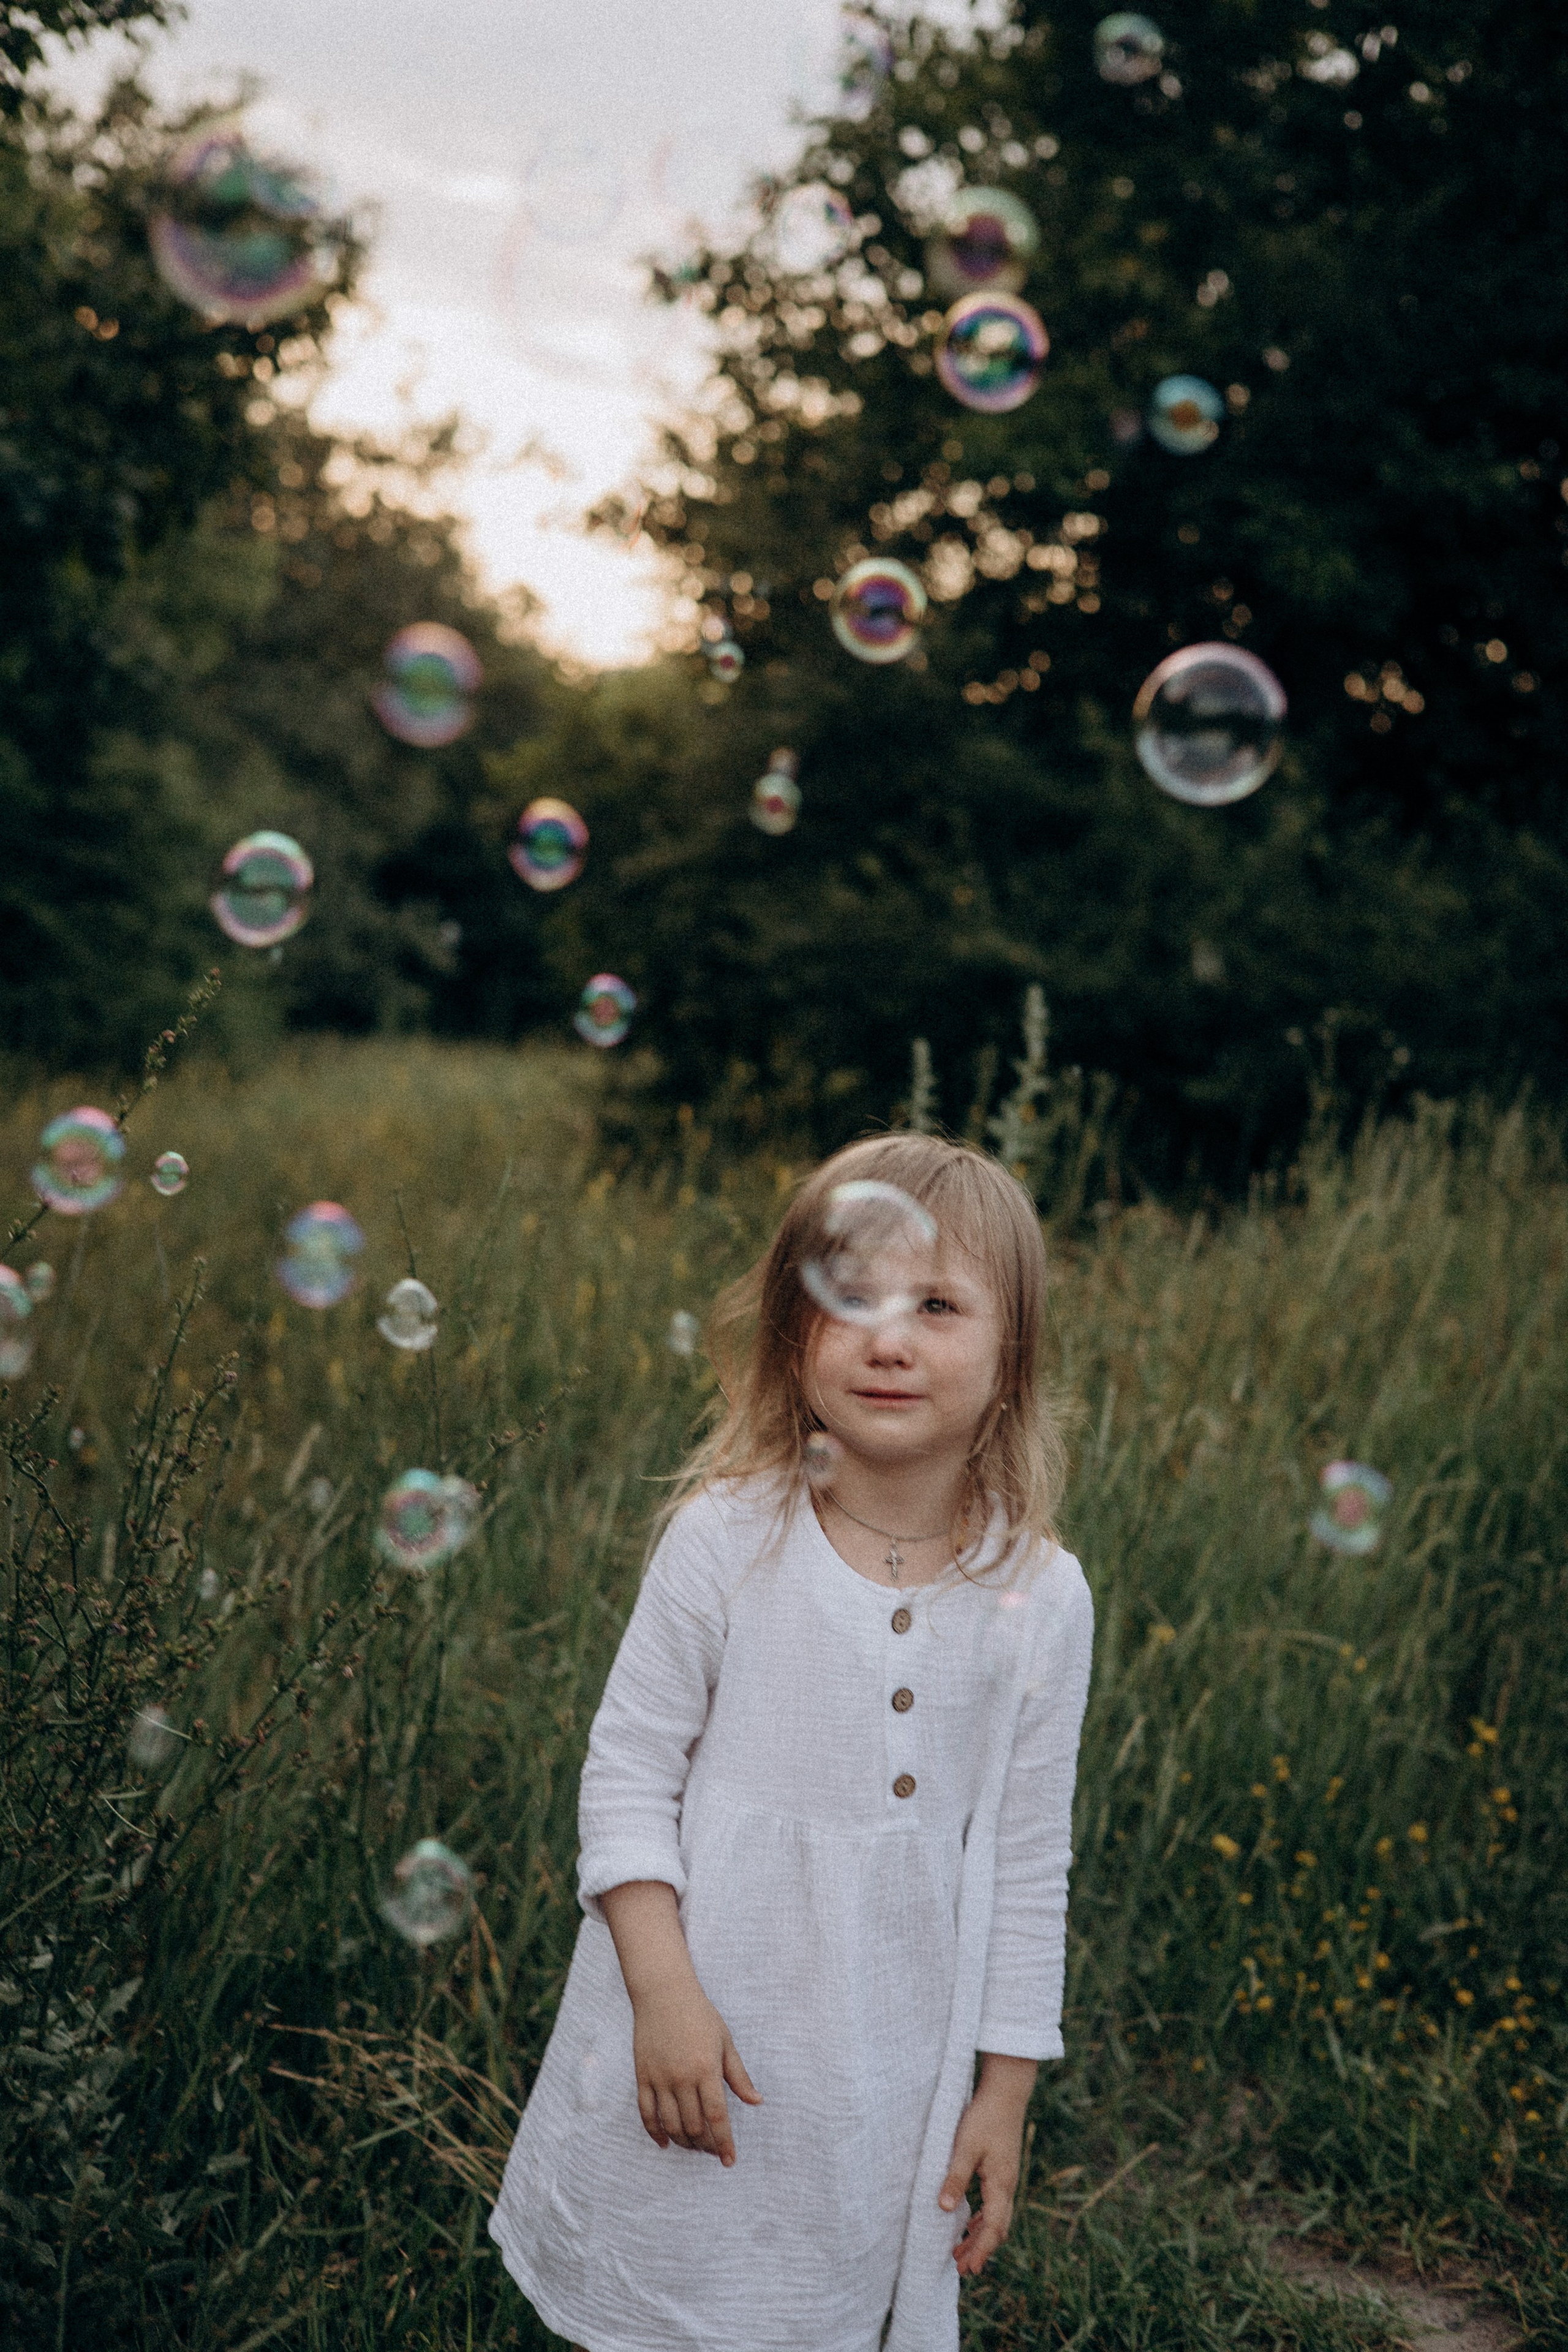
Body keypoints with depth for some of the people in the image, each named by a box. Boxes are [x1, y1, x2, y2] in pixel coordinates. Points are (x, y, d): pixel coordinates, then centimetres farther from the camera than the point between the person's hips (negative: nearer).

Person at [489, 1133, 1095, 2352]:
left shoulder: (1040, 1597, -7)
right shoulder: (728, 1540, -12)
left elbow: (1029, 1863, 0)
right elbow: (629, 1769, -5)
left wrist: (1005, 2091, 3)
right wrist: (662, 1990, -13)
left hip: (897, 2062, 1)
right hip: (704, 2029, -1)